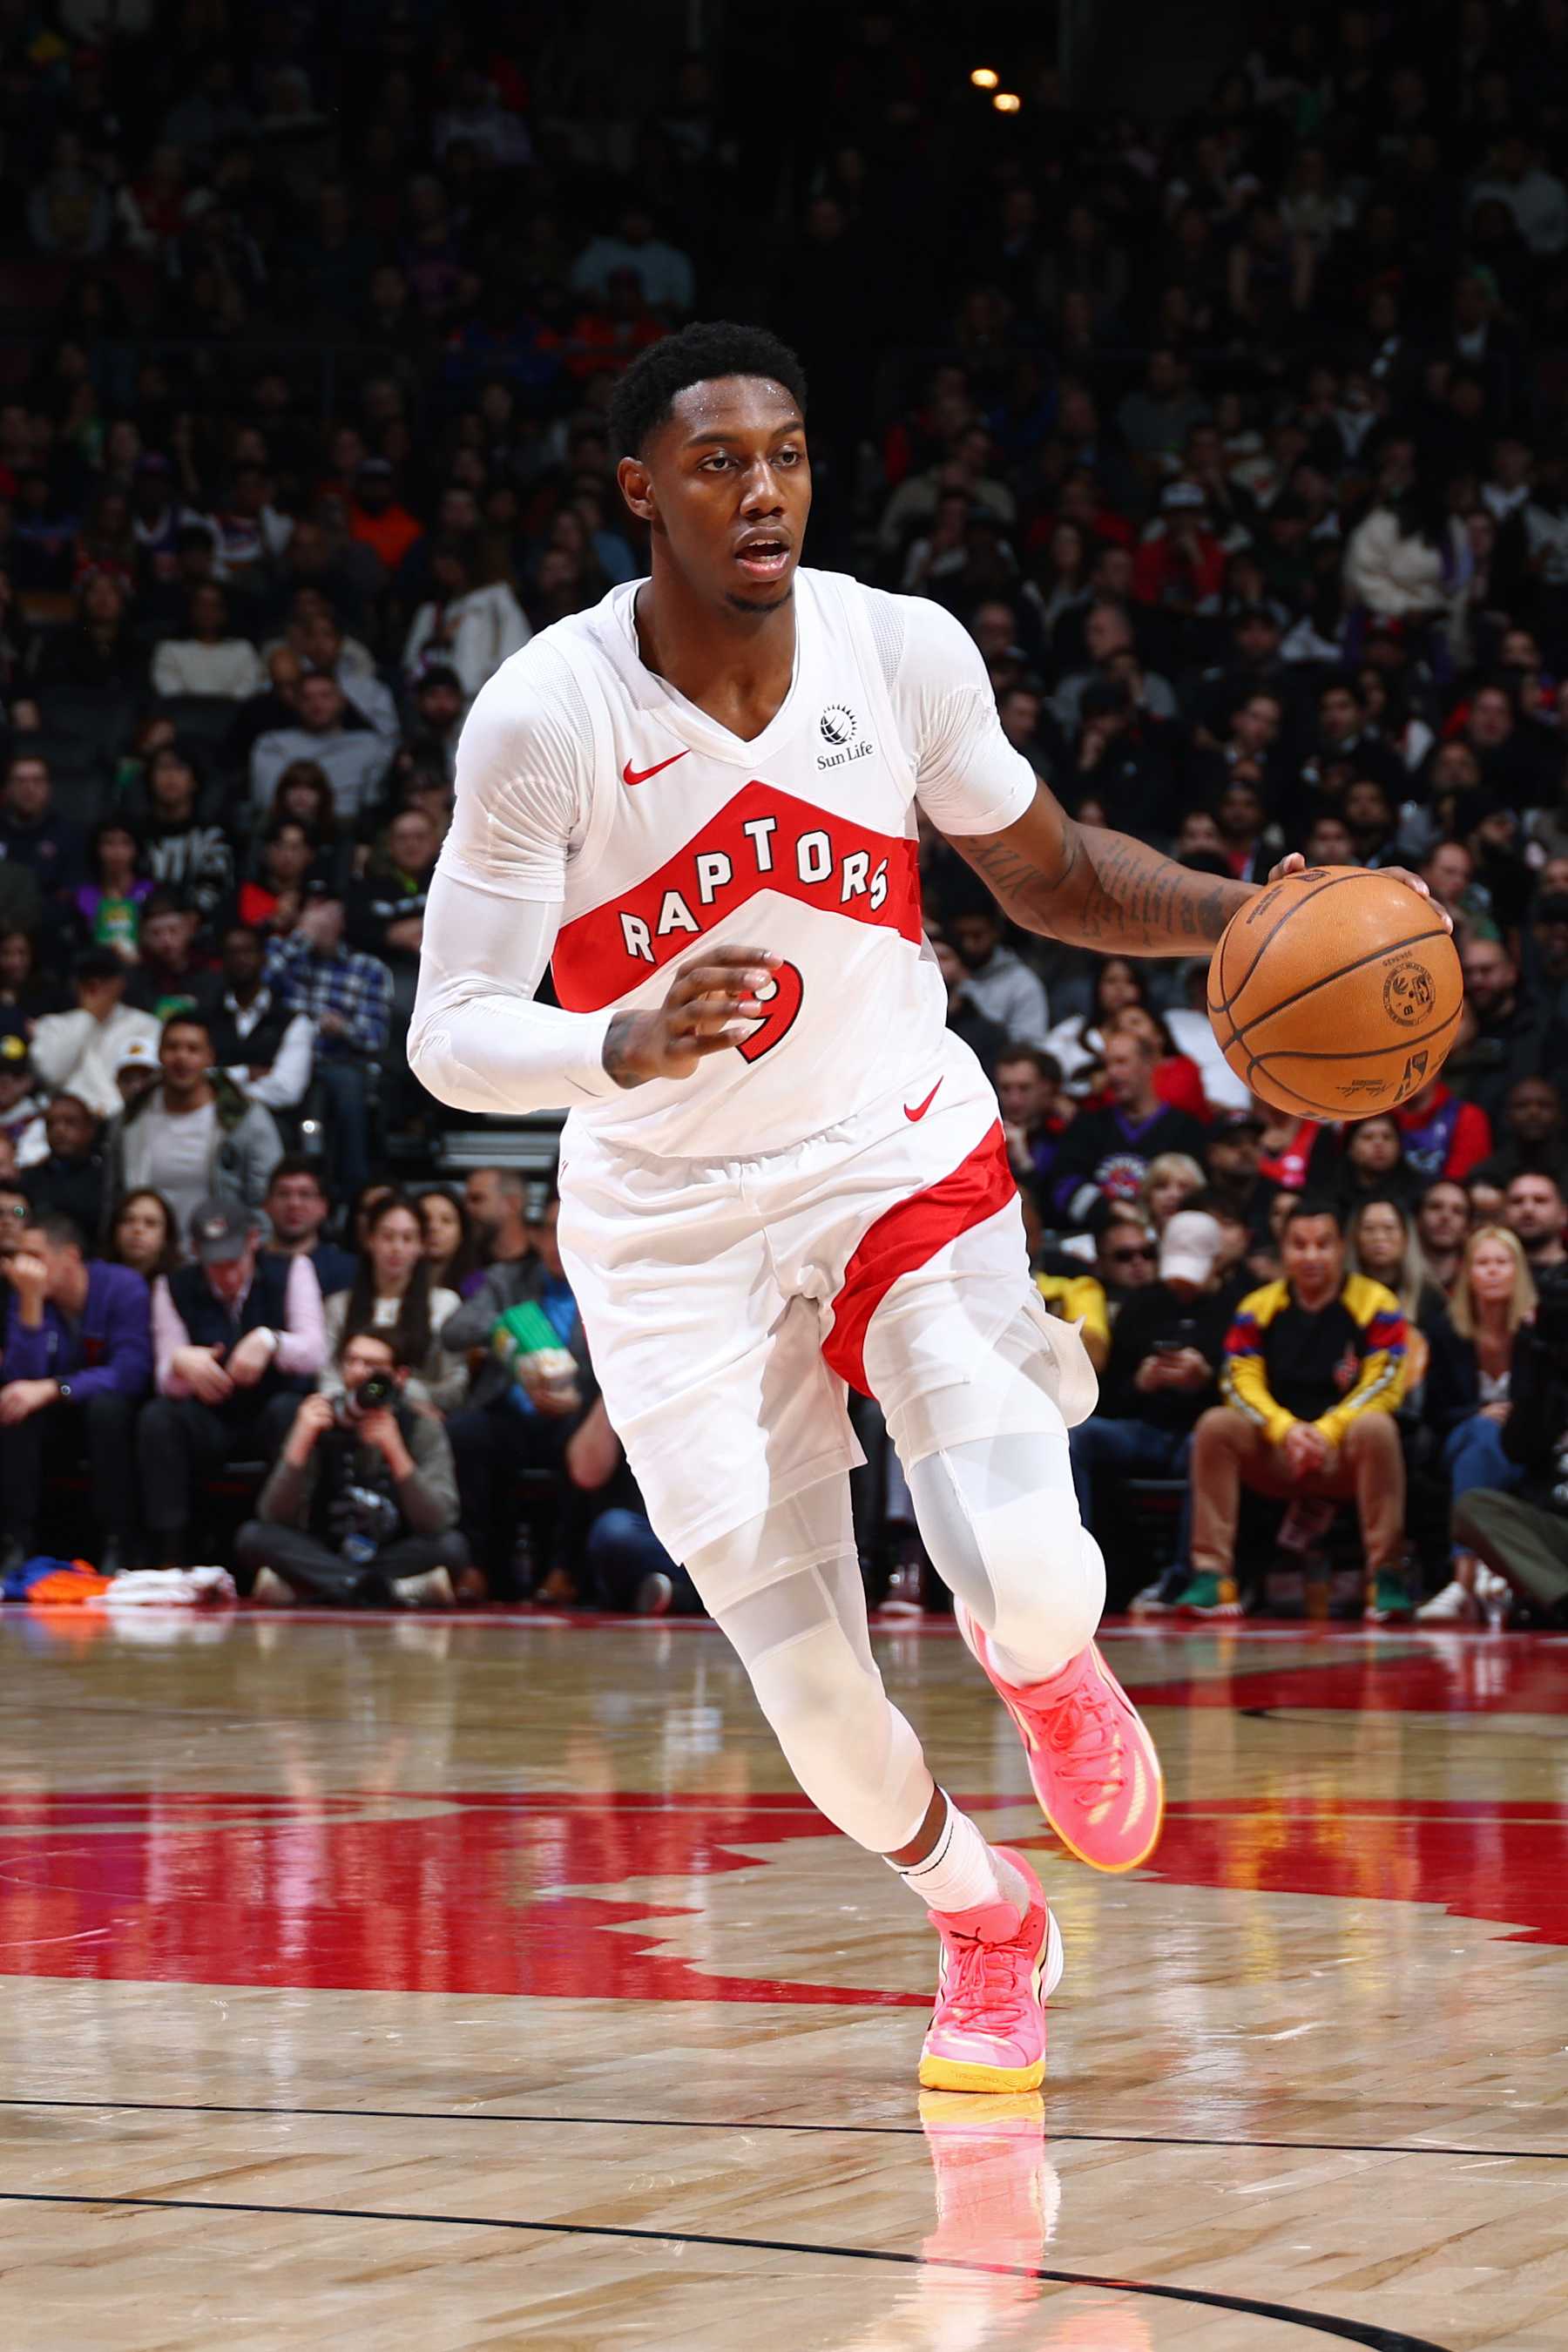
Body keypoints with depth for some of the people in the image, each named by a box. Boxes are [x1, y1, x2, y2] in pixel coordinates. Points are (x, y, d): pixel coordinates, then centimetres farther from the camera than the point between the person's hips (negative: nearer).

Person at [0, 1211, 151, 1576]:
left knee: (105, 1406, -35)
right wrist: (31, 1303, -27)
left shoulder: (123, 1287, -16)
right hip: (62, 1423, 3)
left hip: (118, 1417, -3)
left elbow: (131, 1373, -26)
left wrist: (51, 1389, -35)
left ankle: (115, 1546, -29)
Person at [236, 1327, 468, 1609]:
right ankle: (394, 1590, -33)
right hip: (324, 1557, 1)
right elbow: (273, 1518, -11)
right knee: (253, 1537, -25)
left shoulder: (422, 1429, -4)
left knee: (452, 1546, -28)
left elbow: (437, 1522, -18)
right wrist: (300, 1442, -23)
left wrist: (395, 1452, -29)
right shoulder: (320, 1422, -2)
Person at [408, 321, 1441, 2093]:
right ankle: (983, 1925, 29)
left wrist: (1249, 916, -11)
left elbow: (1049, 876, 7)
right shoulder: (544, 718, -20)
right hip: (675, 1219, -1)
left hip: (901, 1153, 1)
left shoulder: (904, 651, -11)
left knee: (1032, 1592, -20)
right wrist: (629, 1047, -40)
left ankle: (1045, 1667, 21)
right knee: (812, 1698, -4)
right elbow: (450, 1038, -19)